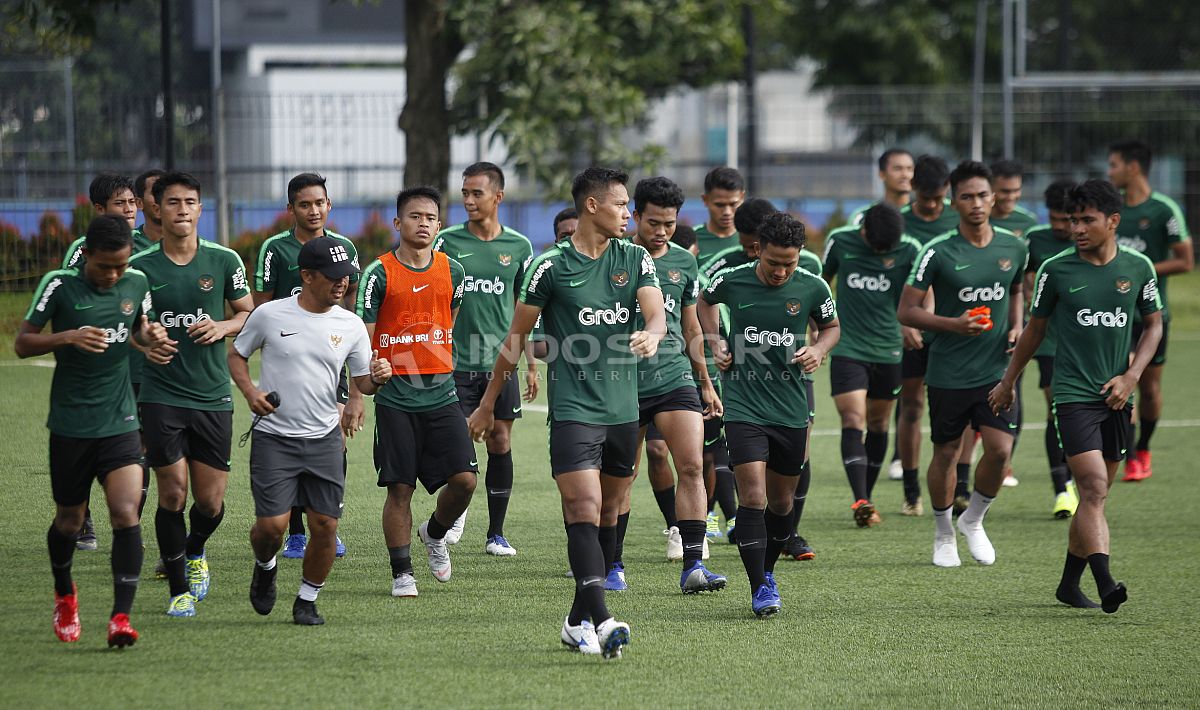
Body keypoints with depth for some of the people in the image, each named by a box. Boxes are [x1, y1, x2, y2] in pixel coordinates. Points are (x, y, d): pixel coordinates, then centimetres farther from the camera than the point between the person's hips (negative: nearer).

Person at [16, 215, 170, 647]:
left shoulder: (137, 283, 2)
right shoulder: (60, 285, -9)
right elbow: (22, 344, -6)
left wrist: (151, 336, -2)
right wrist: (68, 337, -23)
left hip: (120, 423, 1)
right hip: (70, 425, -1)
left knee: (126, 514, -15)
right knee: (69, 521, 11)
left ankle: (121, 616, -16)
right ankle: (64, 594, 39)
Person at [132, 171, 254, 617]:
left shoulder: (224, 260, 2)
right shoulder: (141, 267, -2)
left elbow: (249, 315, 12)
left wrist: (223, 327, -9)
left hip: (214, 396, 2)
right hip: (161, 396, -2)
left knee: (210, 500, 2)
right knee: (173, 492, -10)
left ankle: (195, 551, 36)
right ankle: (180, 590, 4)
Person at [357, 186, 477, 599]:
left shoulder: (452, 271, 6)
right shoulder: (380, 274, -5)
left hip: (442, 394, 3)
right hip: (395, 398, -3)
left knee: (464, 479, -8)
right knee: (399, 487, -2)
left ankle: (435, 533, 21)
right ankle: (402, 573, 9)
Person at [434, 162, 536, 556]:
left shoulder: (518, 246, 5)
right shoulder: (447, 241, -1)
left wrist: (531, 364, 11)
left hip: (501, 361, 2)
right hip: (456, 361, -2)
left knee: (500, 443, 2)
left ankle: (496, 533, 11)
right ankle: (456, 512, 21)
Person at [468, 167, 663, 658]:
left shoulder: (635, 258, 8)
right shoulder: (550, 265, -4)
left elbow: (656, 311, -5)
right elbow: (518, 334, 4)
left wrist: (651, 334, -30)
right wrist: (488, 402, 8)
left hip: (624, 409, 5)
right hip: (573, 409, -5)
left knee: (608, 514, 10)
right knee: (583, 511, -16)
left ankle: (578, 622, 19)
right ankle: (600, 619, -26)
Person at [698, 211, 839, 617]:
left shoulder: (812, 288, -4)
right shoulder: (731, 281, -6)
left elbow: (831, 327, 15)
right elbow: (706, 301, 18)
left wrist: (819, 349, -5)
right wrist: (715, 340, 5)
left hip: (791, 408, 2)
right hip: (744, 405, -2)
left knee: (781, 502, 12)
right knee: (752, 496, -14)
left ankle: (767, 572, 35)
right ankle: (759, 589, -9)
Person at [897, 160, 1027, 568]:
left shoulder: (1014, 248, 2)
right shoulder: (938, 253, -11)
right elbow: (905, 311, -8)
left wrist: (1016, 326, 4)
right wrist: (954, 324, -20)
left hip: (996, 370, 3)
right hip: (948, 374, -2)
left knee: (1000, 450, -8)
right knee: (946, 454, 7)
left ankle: (973, 521, 18)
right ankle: (943, 535, 27)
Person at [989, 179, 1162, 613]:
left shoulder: (1138, 268, 3)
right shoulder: (1056, 271, -2)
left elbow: (1153, 324, 15)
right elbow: (1036, 329, 12)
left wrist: (1131, 376, 1)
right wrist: (1008, 382, 20)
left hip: (1116, 398, 3)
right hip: (1073, 393, -3)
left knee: (1094, 495, 9)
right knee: (1093, 488, -18)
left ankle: (1069, 584, 22)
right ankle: (1106, 585, -27)